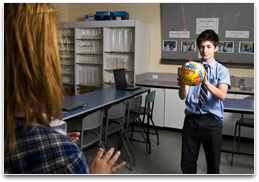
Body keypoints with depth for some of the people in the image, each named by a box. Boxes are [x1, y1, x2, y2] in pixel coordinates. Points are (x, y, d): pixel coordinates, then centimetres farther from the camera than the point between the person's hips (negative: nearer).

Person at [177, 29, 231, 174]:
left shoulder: (222, 70, -1)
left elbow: (222, 95, -18)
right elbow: (183, 96, -4)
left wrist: (206, 82, -35)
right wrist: (183, 85, -26)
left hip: (212, 121, -1)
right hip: (191, 119, 2)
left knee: (213, 163, 13)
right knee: (187, 162, 12)